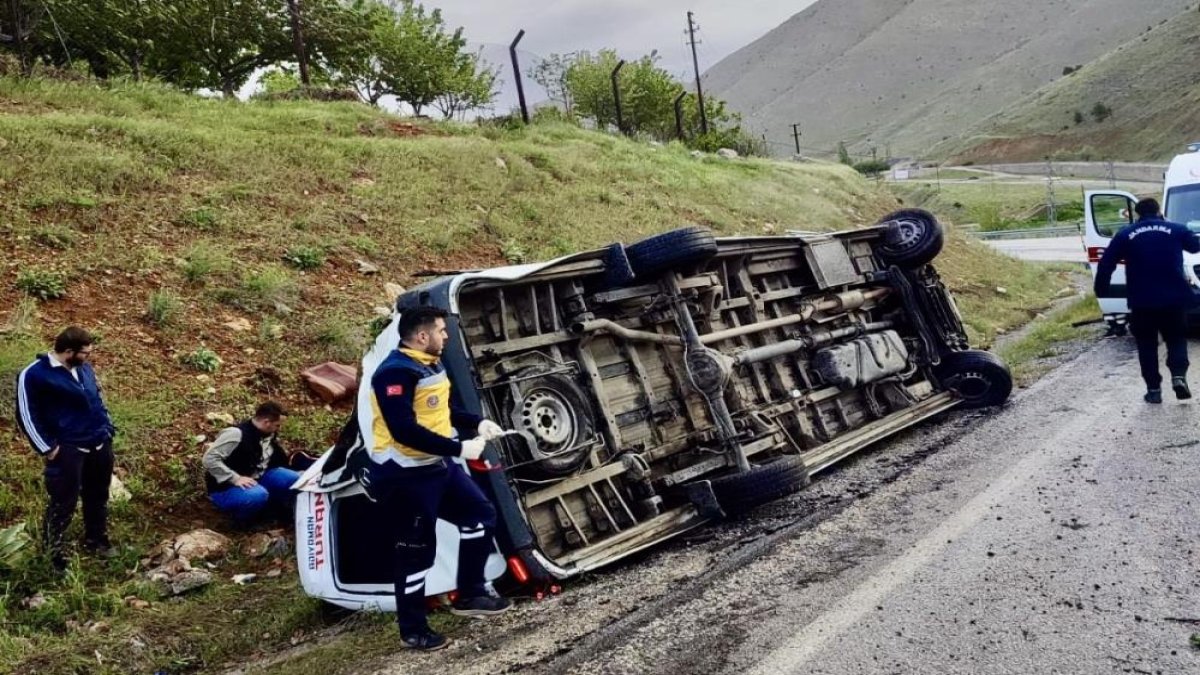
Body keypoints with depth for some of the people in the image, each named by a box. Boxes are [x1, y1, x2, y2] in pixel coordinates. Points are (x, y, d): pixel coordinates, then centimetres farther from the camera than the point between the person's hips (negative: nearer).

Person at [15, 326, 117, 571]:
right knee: (64, 503, 1)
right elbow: (27, 416, -12)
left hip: (100, 444, 7)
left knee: (98, 496, 18)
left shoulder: (84, 368, 7)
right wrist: (48, 449, -13)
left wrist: (108, 428, 13)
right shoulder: (34, 375, -14)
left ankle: (96, 540, 36)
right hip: (68, 450, -6)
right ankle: (54, 551, 18)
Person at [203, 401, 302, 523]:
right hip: (226, 488, -7)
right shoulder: (237, 434, -23)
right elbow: (209, 459, -26)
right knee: (258, 495, -37)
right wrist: (235, 478, -30)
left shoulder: (270, 436, 2)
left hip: (256, 481, 7)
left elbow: (280, 462, 15)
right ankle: (241, 517, -8)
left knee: (295, 480, -11)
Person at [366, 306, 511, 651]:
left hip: (437, 465, 10)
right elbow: (405, 431, -30)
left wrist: (477, 423, 5)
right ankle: (413, 630, 17)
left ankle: (470, 595, 27)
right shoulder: (395, 372, -23)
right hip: (403, 475, -10)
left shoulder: (431, 364, 8)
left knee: (480, 514, 15)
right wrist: (459, 448, -25)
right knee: (417, 551, 0)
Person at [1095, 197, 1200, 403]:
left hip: (1141, 302, 0)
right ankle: (1179, 376, -8)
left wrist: (1102, 290, 9)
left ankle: (1153, 389, 6)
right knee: (1176, 339, 14)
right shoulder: (1176, 230, 4)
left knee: (1147, 345, 10)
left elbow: (1106, 264, 0)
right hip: (1174, 299, 0)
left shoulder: (1125, 234, 4)